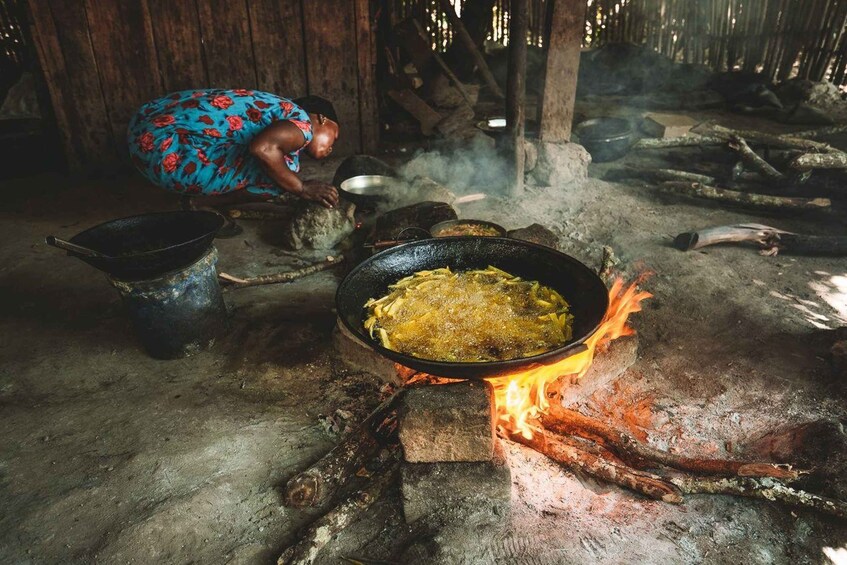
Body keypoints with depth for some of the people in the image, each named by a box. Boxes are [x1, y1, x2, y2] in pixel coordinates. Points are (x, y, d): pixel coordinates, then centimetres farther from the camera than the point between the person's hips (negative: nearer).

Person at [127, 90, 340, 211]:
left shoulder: (279, 109, 22)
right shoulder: (302, 123, -6)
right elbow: (262, 148, -25)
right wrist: (303, 189, -12)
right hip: (166, 149, -10)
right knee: (282, 166, -11)